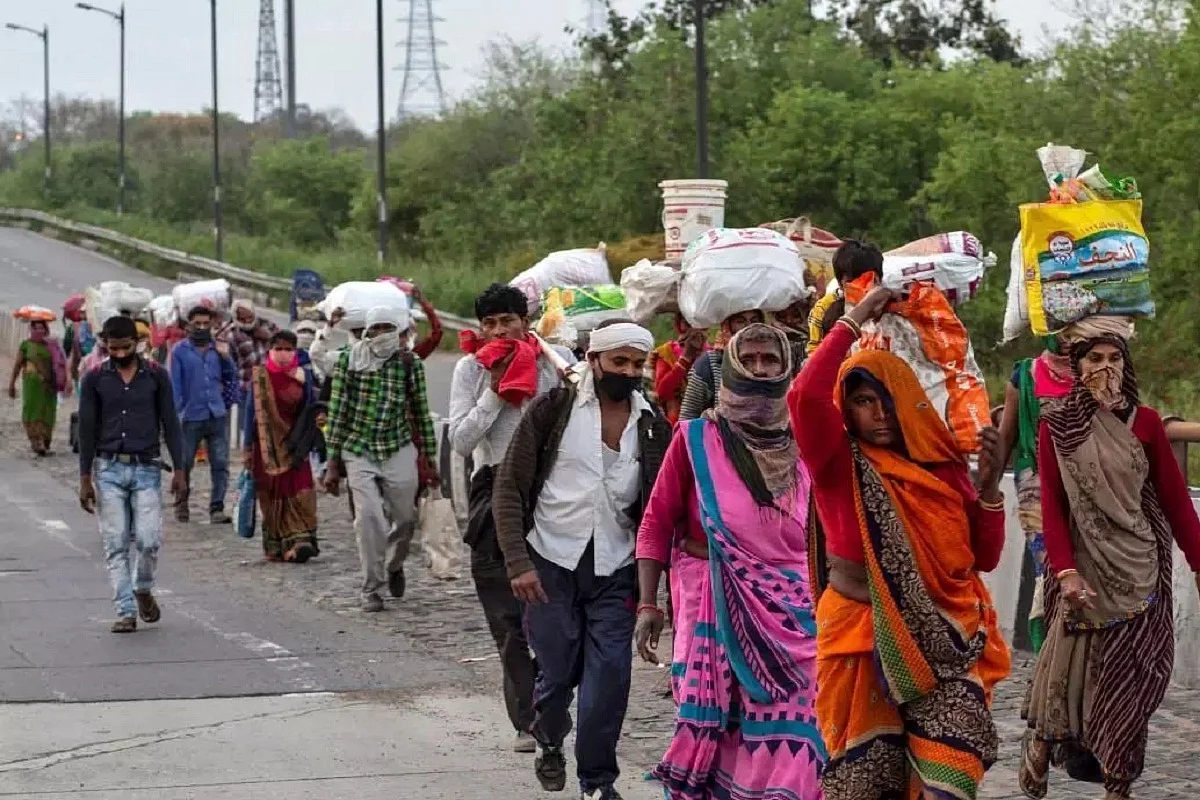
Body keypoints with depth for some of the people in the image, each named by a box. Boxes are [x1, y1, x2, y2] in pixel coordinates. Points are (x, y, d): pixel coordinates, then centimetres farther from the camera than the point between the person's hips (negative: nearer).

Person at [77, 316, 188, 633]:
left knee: (148, 540, -9)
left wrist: (179, 471, -1)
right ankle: (126, 612, 3)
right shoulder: (95, 379, 3)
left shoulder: (156, 376, 3)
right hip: (109, 469, 0)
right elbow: (87, 429, 5)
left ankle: (143, 590, 18)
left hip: (146, 468, 0)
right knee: (116, 546, -2)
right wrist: (85, 479, 1)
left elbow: (170, 424, 5)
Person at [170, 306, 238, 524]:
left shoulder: (218, 349, 10)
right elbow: (175, 384, -3)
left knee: (220, 464, -5)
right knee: (185, 463, 8)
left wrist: (228, 402, 5)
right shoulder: (180, 351, 1)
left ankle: (217, 509, -5)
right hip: (191, 417, -2)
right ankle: (181, 504, 25)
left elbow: (231, 376, 20)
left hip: (218, 416, 2)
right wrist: (176, 412, -11)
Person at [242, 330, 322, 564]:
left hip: (295, 446, 0)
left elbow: (312, 409, 8)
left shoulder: (303, 375, 4)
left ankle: (299, 540, -15)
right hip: (268, 446, 0)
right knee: (272, 495, 3)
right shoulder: (259, 376, 2)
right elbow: (251, 412, 4)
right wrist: (247, 448, 3)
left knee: (299, 494, -11)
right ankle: (275, 546, 11)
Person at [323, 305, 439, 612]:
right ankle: (371, 589, 1)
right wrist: (332, 463, -3)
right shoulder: (349, 360, -4)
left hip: (399, 450, 1)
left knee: (405, 519, 9)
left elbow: (421, 412, 7)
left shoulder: (410, 363, -1)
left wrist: (429, 459, 9)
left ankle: (394, 564, 40)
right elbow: (337, 412, -1)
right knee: (368, 520, -11)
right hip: (358, 451, -1)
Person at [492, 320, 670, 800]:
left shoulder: (653, 428, 5)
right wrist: (518, 562, -12)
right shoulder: (553, 410, -2)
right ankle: (549, 742, 36)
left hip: (616, 570, 2)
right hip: (552, 563, -1)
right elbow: (510, 489, -3)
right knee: (557, 672, 6)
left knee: (609, 676, -6)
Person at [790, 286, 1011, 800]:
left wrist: (988, 487, -6)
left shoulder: (941, 466, 8)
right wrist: (854, 322, -14)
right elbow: (805, 397, -22)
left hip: (943, 642, 2)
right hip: (864, 640, -2)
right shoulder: (840, 466, -3)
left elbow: (984, 558, 9)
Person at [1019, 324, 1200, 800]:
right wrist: (1065, 570, -17)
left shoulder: (1144, 422, 3)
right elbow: (1052, 504, -5)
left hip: (1138, 569, 1)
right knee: (1070, 666, -1)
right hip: (1085, 568, -1)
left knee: (1127, 676, 1)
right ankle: (1040, 747, 20)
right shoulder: (1056, 425, -1)